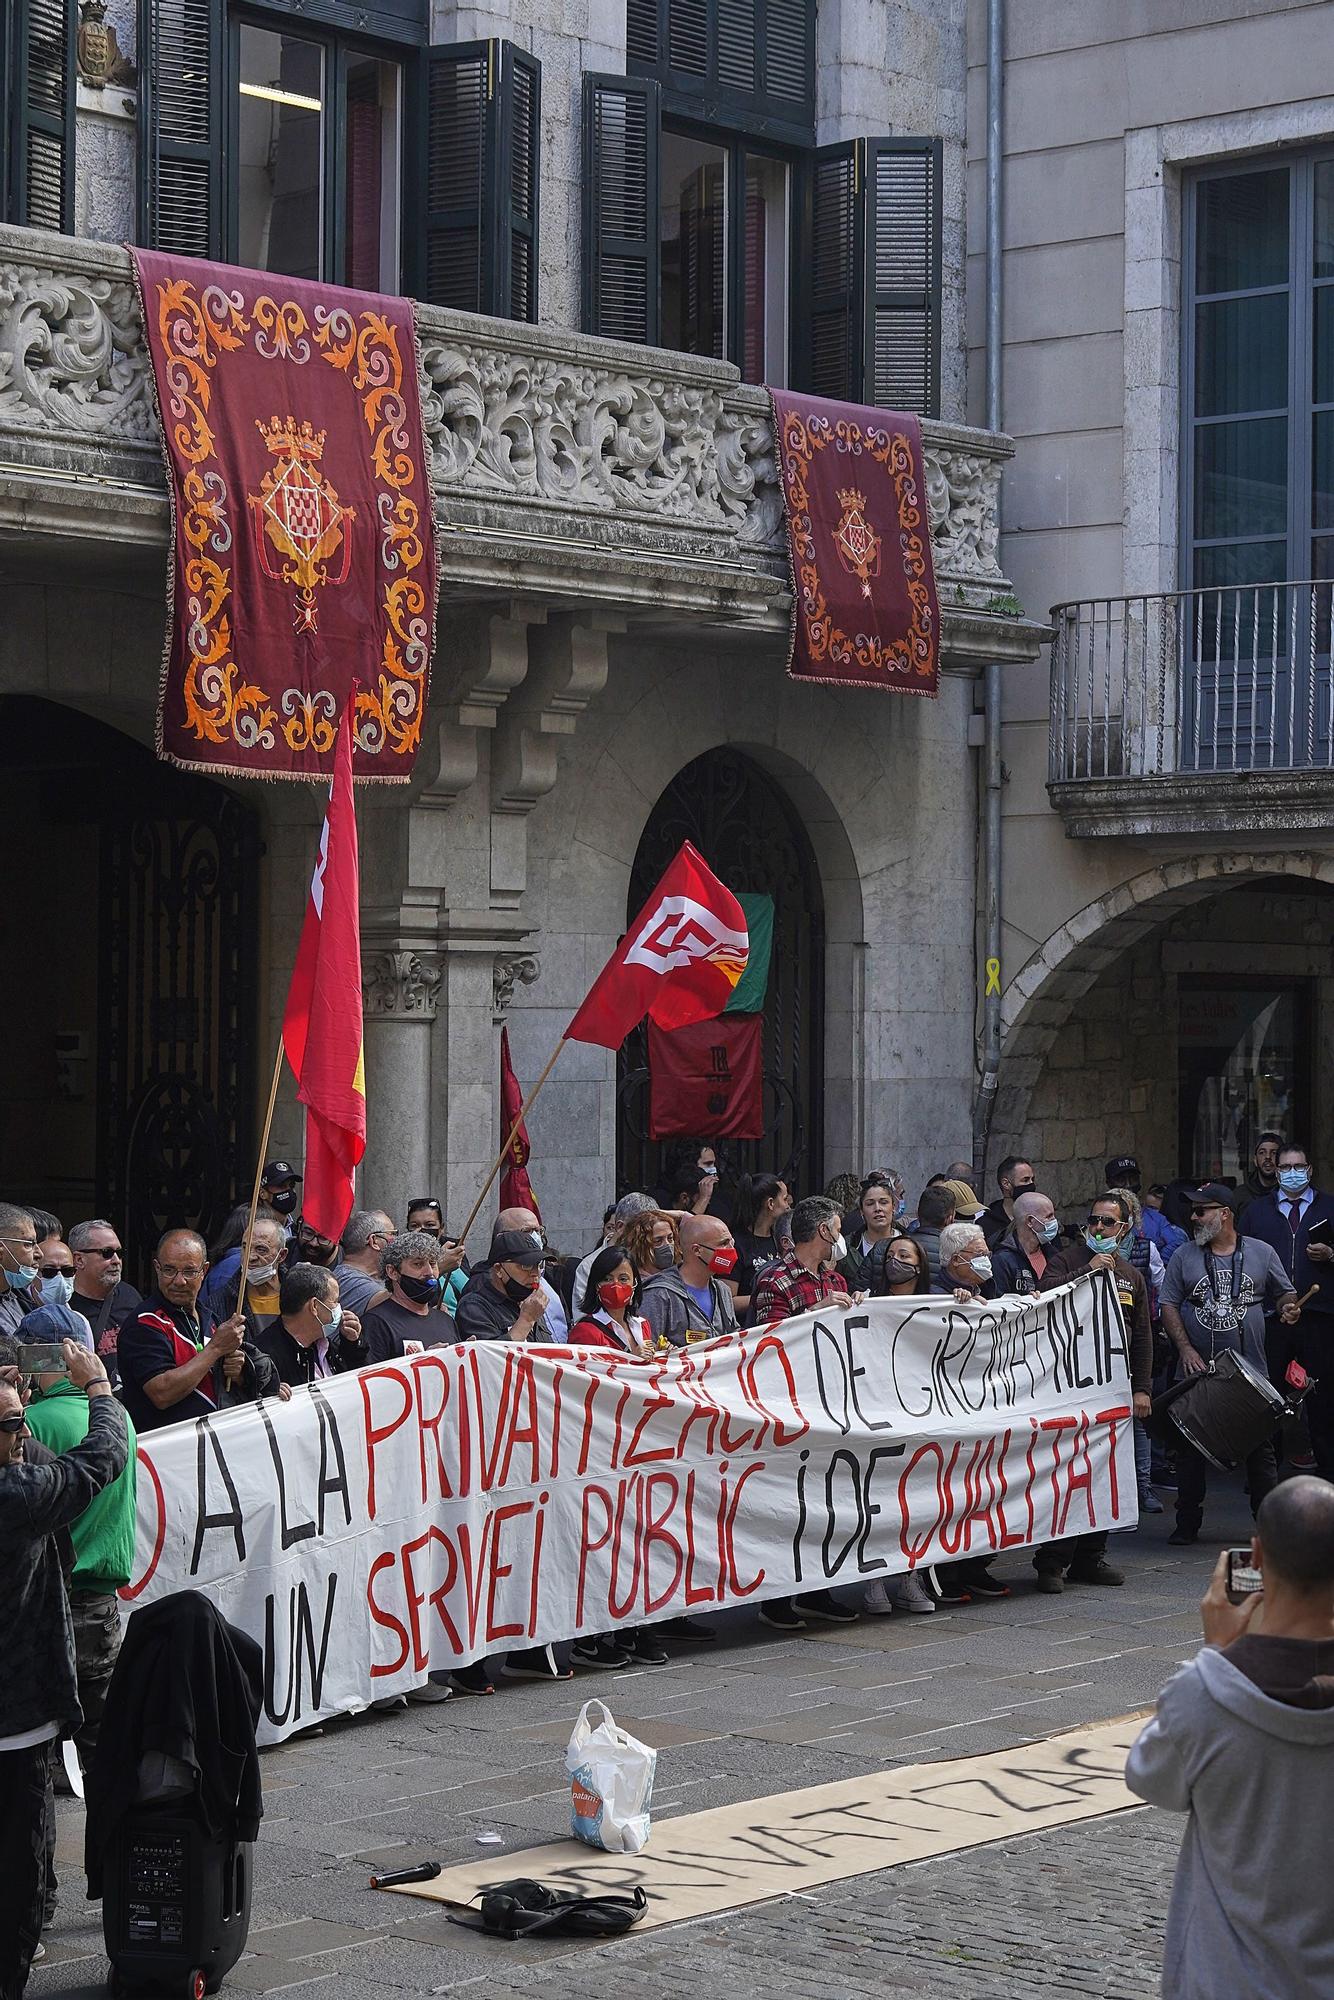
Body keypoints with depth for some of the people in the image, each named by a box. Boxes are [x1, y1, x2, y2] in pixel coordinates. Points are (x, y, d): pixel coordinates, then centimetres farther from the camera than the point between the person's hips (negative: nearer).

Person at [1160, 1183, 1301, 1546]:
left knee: (1260, 1449, 2)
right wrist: (1185, 1349, -9)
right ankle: (1187, 1525, 14)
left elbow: (1284, 1293, 13)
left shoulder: (1261, 1253, 4)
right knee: (1190, 1448, 4)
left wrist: (1288, 1307, -11)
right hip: (1198, 1368, 1)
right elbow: (1169, 1305, 3)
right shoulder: (1185, 1256, 4)